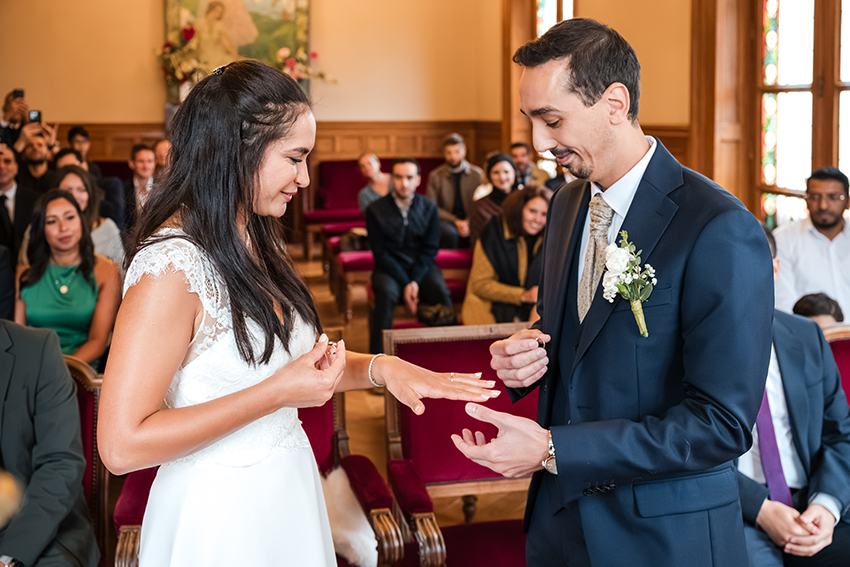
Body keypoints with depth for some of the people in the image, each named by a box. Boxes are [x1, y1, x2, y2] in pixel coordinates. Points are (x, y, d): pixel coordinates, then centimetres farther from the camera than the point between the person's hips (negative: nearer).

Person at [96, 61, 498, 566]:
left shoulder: (260, 244, 5)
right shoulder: (171, 265, -23)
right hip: (220, 520, -8)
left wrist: (379, 367, -7)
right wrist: (277, 395, -23)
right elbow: (121, 445, -26)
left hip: (290, 491, 8)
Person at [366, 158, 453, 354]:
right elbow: (380, 253, -6)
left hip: (422, 268, 2)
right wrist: (405, 283, -17)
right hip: (389, 269, -2)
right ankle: (379, 355, -28)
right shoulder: (376, 210, -5)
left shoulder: (429, 208, 2)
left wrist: (415, 281, -14)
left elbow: (431, 249, 2)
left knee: (441, 291, -29)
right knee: (386, 292, -34)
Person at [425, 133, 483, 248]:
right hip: (447, 221, -1)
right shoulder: (435, 176, 3)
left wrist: (469, 222, -15)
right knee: (449, 232, -36)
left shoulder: (478, 174, 5)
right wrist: (455, 221, -11)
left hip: (471, 222, 1)